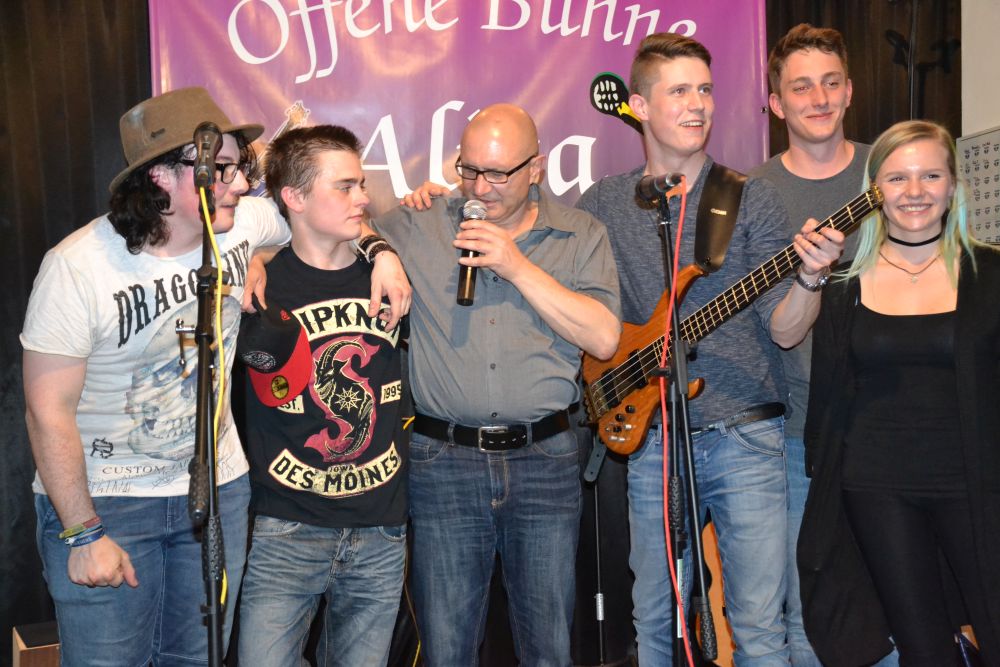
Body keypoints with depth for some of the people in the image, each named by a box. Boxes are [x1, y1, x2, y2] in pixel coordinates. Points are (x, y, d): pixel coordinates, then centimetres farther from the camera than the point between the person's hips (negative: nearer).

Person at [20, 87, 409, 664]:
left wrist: (382, 250, -9)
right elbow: (49, 412, -16)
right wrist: (83, 534, -14)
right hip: (103, 498, -4)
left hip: (216, 487, 4)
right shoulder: (78, 268, -21)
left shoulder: (244, 222, -9)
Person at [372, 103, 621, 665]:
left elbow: (604, 338, -7)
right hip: (443, 461, 0)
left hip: (546, 458, 1)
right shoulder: (417, 227, 5)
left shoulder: (581, 235, 4)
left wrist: (517, 266, -12)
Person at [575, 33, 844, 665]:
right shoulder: (603, 203, 7)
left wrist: (810, 277, -25)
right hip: (650, 441, 2)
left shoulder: (752, 197, 0)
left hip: (746, 438, -2)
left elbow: (784, 330, -5)